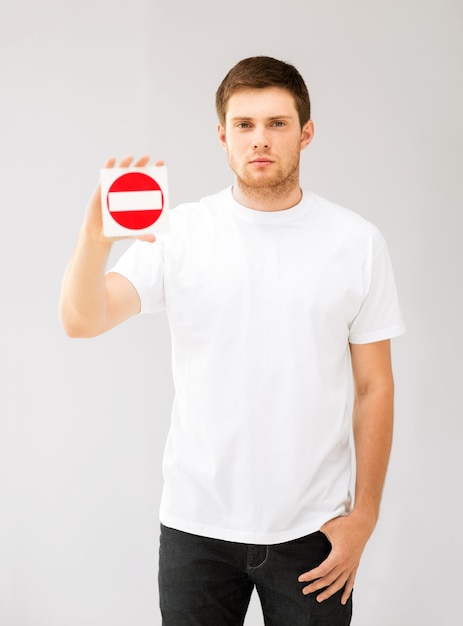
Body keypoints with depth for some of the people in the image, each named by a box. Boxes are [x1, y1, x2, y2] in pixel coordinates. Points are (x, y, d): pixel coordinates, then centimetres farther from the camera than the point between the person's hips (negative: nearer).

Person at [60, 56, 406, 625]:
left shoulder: (357, 242, -2)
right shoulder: (180, 232, -3)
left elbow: (373, 386, 1)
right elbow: (81, 321, -13)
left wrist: (363, 515, -1)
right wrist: (96, 236, -32)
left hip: (313, 527, 0)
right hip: (197, 520, 0)